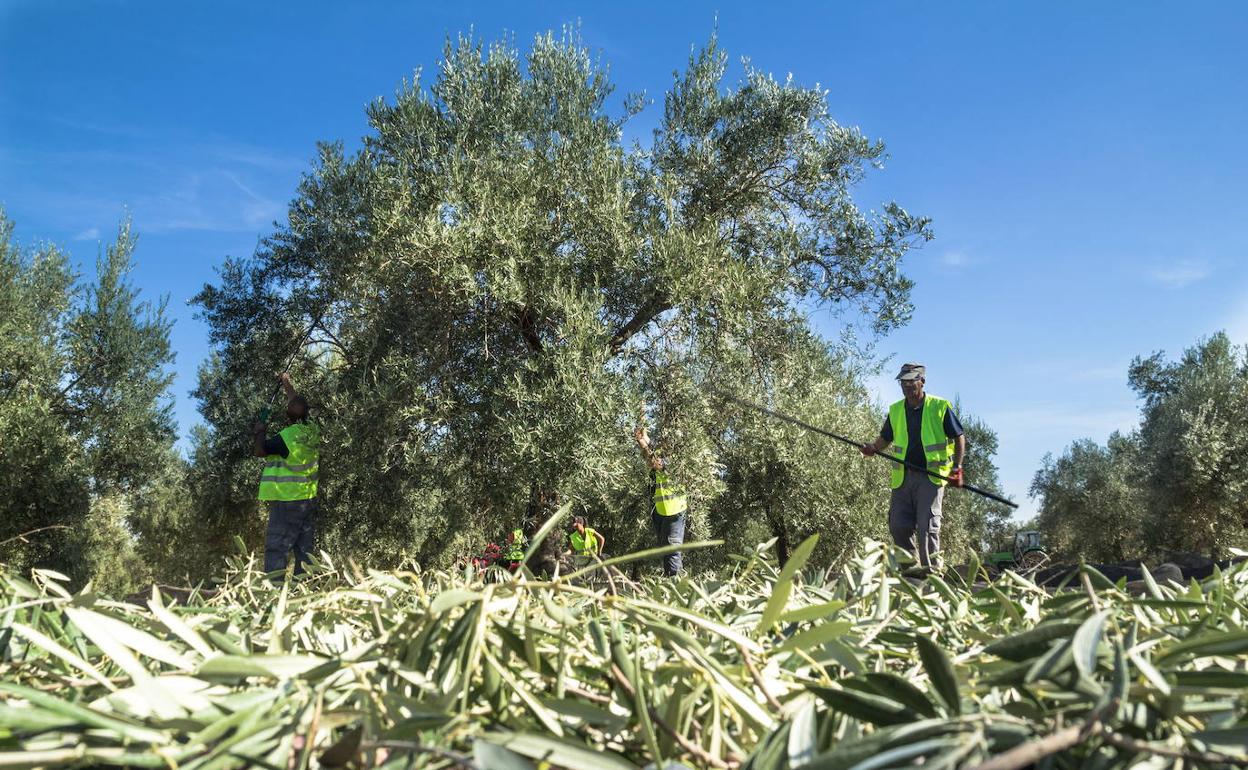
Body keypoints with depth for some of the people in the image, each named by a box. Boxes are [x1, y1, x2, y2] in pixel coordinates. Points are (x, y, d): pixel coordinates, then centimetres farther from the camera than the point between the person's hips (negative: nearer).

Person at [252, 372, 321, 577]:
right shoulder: (314, 431, 2)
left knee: (275, 549, -4)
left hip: (287, 501, -7)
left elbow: (259, 451, -11)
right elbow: (298, 404, 18)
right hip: (309, 499, 7)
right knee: (304, 550, 10)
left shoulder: (288, 436, -18)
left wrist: (259, 432, 8)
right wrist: (287, 383, 31)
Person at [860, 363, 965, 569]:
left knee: (927, 526, -11)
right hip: (903, 476, 5)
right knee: (898, 526, 1)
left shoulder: (940, 407, 0)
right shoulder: (895, 411, 12)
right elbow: (886, 438, 22)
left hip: (931, 475, -4)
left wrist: (957, 468, -7)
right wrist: (874, 448, -1)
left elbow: (959, 437, 4)